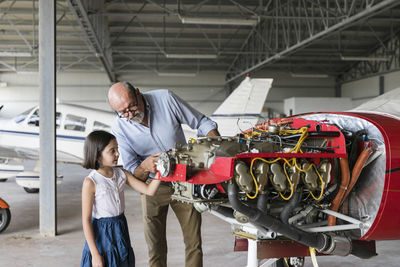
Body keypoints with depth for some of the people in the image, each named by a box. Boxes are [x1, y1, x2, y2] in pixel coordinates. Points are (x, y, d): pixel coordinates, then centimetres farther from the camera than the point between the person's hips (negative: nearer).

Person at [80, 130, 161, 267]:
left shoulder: (121, 174, -1)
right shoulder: (91, 182, -17)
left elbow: (149, 190, -1)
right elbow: (86, 220, -15)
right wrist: (95, 254, -16)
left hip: (120, 229, 6)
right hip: (101, 234, -5)